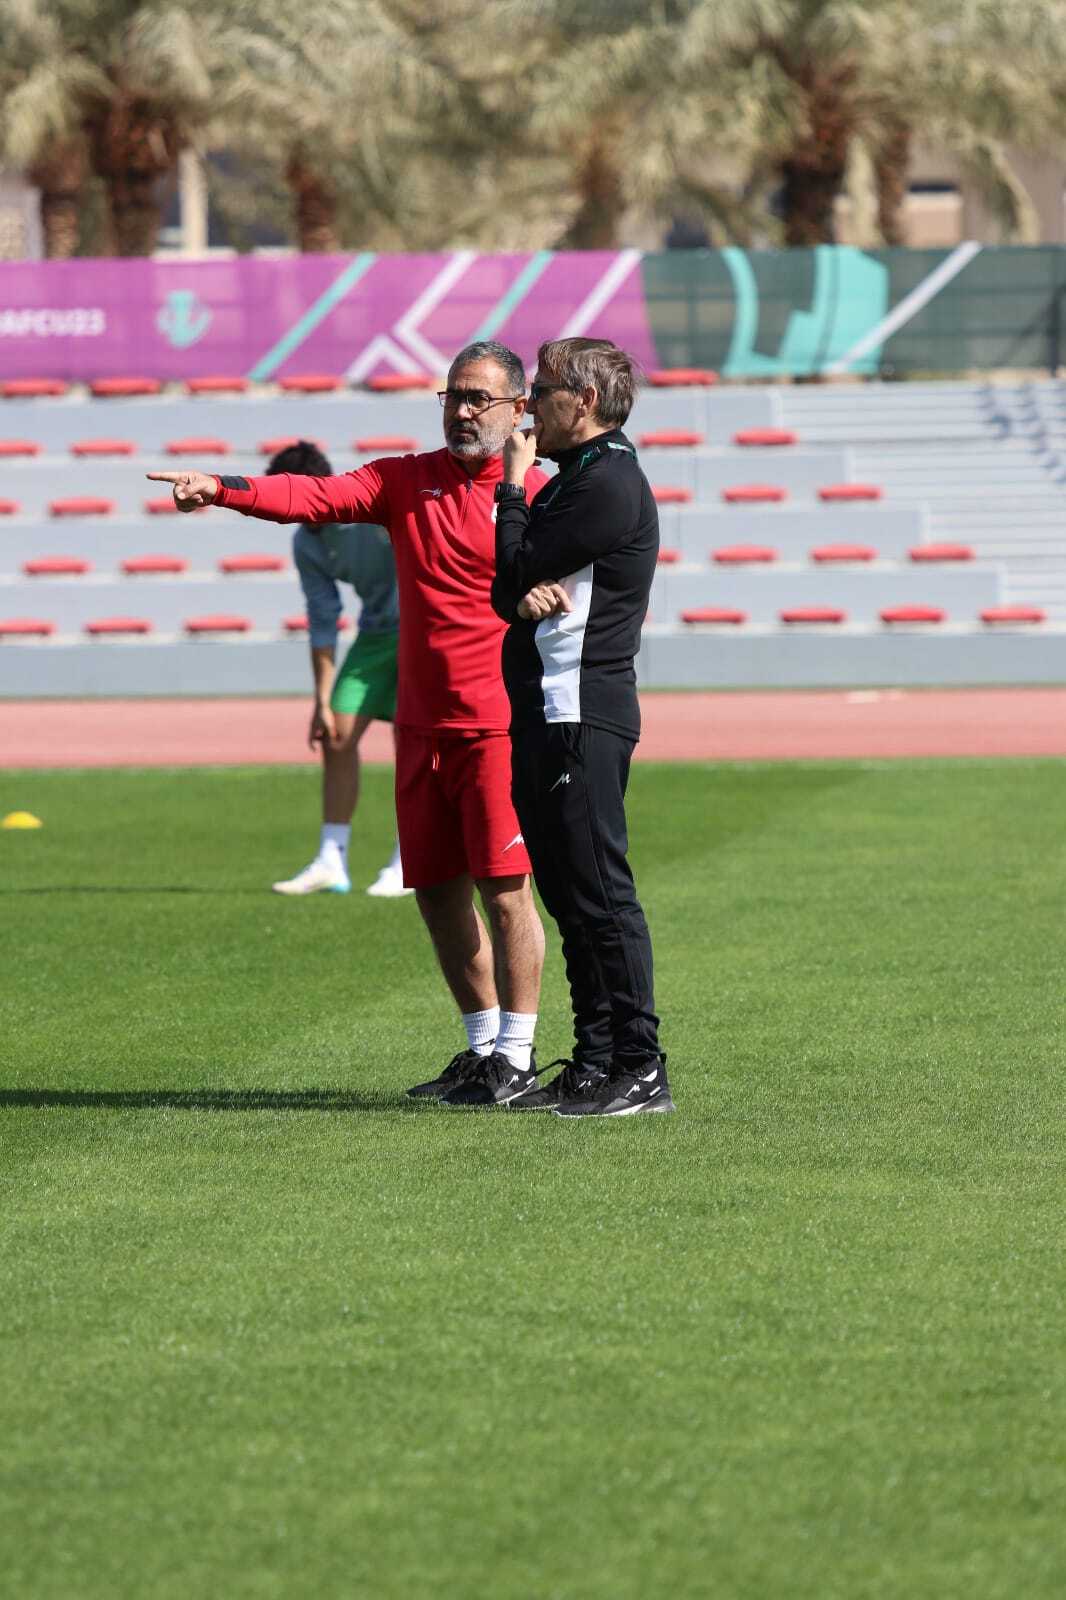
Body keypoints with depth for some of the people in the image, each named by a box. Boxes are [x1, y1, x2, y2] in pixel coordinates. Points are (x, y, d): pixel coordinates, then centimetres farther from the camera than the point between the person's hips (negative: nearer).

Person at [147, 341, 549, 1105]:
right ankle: (482, 1045, 24)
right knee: (438, 891, 11)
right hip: (422, 726, 6)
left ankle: (516, 1057, 4)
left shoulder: (538, 495, -4)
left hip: (498, 727, -6)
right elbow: (316, 497, -6)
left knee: (505, 890, -6)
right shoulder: (406, 481, 7)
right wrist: (222, 490, -22)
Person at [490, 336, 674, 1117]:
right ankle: (597, 1062, 15)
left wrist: (512, 486, 0)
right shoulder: (577, 478, 20)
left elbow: (516, 569, -13)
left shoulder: (609, 482, -13)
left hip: (583, 720, -10)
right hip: (547, 716, 10)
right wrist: (525, 594, -10)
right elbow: (505, 587, 14)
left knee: (599, 892, -11)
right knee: (570, 895, 11)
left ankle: (641, 1070, -10)